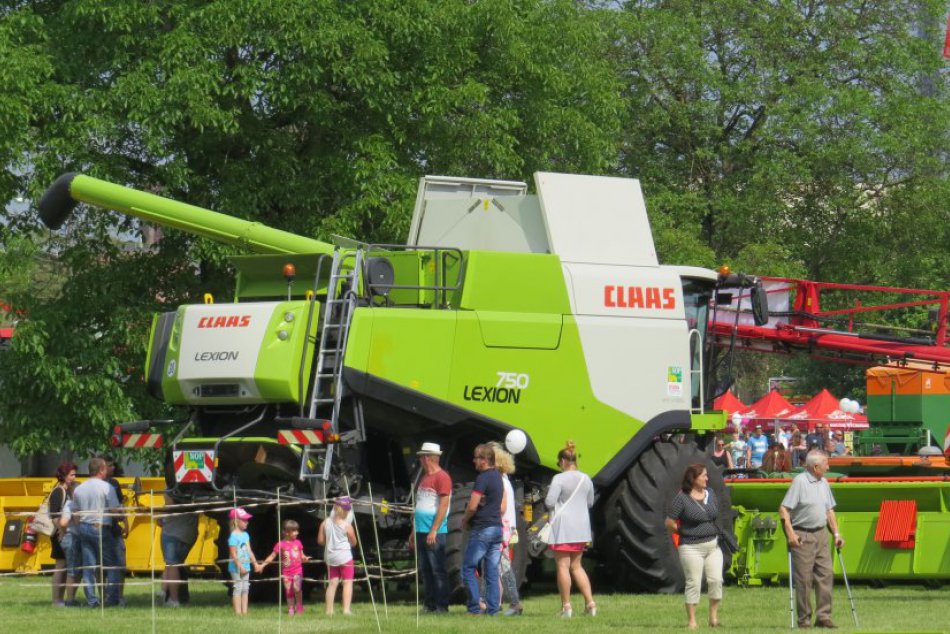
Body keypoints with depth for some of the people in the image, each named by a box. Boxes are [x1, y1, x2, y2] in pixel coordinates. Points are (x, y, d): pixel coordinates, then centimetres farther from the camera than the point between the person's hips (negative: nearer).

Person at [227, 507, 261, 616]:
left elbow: (249, 551, 16)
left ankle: (244, 611, 14)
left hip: (245, 566, 8)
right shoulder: (234, 536, -15)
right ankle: (238, 612, -4)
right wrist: (240, 566, -20)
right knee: (238, 588, -6)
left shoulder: (245, 535, 10)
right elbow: (233, 554, -18)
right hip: (236, 567, -8)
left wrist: (255, 563, 15)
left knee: (245, 589, 10)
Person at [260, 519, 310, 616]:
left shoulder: (297, 543, 5)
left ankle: (299, 605, 1)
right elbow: (272, 556, 1)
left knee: (297, 587, -19)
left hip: (297, 571, 0)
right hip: (286, 572, 0)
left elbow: (301, 556, 13)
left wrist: (304, 558, -10)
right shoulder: (281, 544, -4)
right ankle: (291, 609, 17)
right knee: (288, 591, 3)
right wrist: (263, 565, -5)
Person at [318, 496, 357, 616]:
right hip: (344, 556, -5)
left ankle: (329, 610, 9)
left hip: (330, 556, 5)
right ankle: (346, 609, -12)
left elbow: (320, 540, 2)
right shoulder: (347, 525, -12)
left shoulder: (326, 523, -1)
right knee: (348, 582, -2)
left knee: (332, 583, 11)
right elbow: (353, 543, -3)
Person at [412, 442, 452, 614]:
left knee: (438, 569, -8)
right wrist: (414, 532, 21)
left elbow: (443, 505, -15)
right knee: (425, 570, 8)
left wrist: (433, 530, -19)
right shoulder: (424, 478, 20)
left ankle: (442, 605, -8)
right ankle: (429, 604, 11)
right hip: (421, 532, 9)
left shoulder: (442, 477, -8)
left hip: (435, 533, -9)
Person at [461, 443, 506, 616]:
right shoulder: (499, 477, 14)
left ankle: (474, 607, -6)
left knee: (468, 568, -1)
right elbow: (503, 508, 18)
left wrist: (465, 521, 0)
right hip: (497, 527, 8)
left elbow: (472, 506, -17)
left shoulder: (483, 478, -14)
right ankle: (492, 609, 4)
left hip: (481, 530, -8)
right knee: (492, 572, 7)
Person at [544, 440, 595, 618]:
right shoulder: (586, 479, 7)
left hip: (563, 528, -7)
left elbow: (549, 502, -16)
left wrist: (549, 494, 4)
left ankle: (566, 607, -1)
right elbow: (590, 502, 17)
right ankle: (590, 603, 7)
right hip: (581, 528, 7)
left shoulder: (559, 479, -13)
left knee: (563, 566, 0)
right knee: (576, 566, 16)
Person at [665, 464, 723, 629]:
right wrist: (683, 533, 2)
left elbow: (718, 515, 26)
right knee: (693, 583, -3)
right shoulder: (682, 498, -9)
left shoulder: (710, 493, 10)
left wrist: (718, 532, 14)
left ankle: (714, 616, 9)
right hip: (692, 547, -5)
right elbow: (669, 522, -8)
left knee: (716, 580, -3)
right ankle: (691, 620, 4)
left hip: (713, 545, 5)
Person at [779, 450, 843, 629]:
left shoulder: (823, 483, 12)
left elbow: (829, 510, 20)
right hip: (802, 536, -7)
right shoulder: (799, 481, -10)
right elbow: (784, 509, -13)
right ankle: (804, 619, 3)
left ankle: (823, 616, 3)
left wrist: (836, 533, 14)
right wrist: (790, 533, -20)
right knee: (803, 579, -3)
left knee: (826, 574, 0)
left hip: (821, 534, 7)